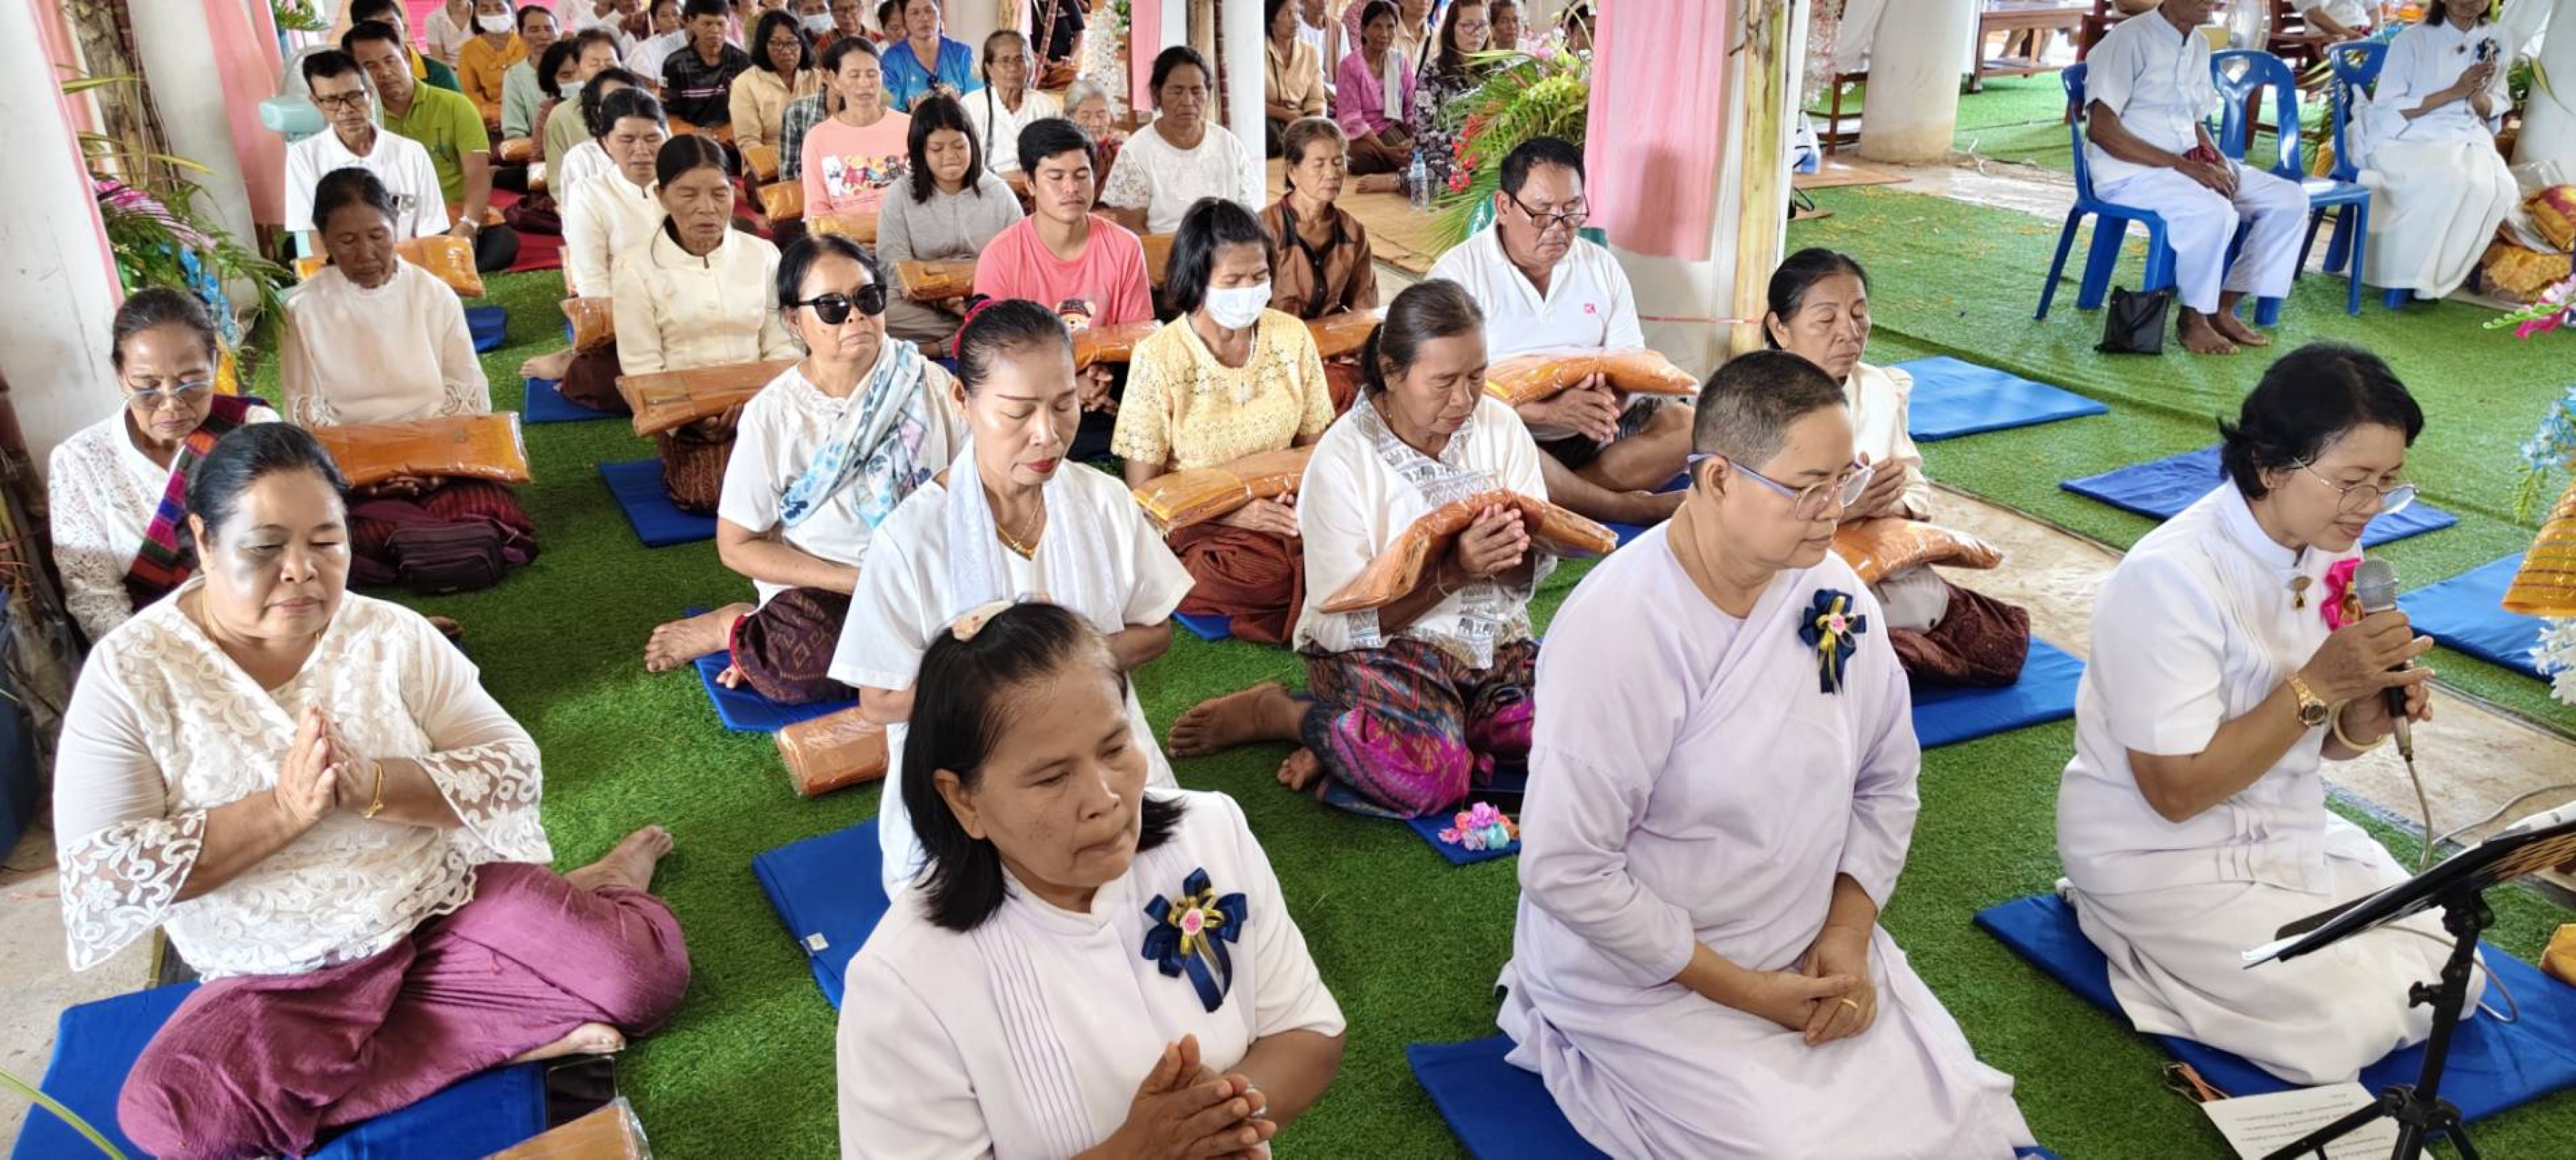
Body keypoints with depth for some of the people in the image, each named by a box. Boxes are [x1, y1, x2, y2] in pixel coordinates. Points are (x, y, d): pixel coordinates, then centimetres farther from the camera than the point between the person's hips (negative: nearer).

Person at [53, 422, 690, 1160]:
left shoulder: (393, 635, -6)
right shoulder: (130, 672, -9)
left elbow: (516, 771, -9)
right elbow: (97, 878, -15)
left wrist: (369, 784, -25)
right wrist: (281, 809, -25)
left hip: (453, 902, 0)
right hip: (281, 979, 1)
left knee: (646, 972, -21)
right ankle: (509, 1028, -17)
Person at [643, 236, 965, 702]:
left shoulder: (927, 382, -4)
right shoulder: (772, 414, -8)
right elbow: (737, 546, -3)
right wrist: (859, 581, -14)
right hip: (815, 586, -4)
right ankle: (746, 632, 2)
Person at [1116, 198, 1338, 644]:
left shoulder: (1291, 336, 3)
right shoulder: (1158, 357, -8)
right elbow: (1144, 489, -5)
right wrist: (1232, 514, -17)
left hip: (1284, 516, 3)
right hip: (1196, 526, -3)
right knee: (1275, 577, -35)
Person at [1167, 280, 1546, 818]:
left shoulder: (1500, 426, 2)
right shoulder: (1343, 459, -12)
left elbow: (1537, 569, 6)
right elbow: (1343, 622, -16)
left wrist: (1514, 550, -19)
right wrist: (1453, 570, -26)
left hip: (1494, 641, 6)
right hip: (1377, 647, -6)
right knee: (1427, 773, -33)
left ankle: (1361, 738, -10)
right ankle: (1281, 714, -5)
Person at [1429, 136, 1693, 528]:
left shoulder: (1602, 266, 9)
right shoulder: (1458, 273, -7)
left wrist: (1612, 401, -17)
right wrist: (1549, 410, -27)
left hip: (1590, 435, 5)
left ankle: (1559, 495, -23)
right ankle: (1634, 507, -22)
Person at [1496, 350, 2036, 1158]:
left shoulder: (1829, 588, -6)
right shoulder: (1615, 629, -27)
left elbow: (1887, 780, 6)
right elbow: (1565, 869, -25)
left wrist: (1849, 932, -8)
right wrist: (1744, 990, -17)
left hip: (1817, 948, 6)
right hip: (1650, 979, -6)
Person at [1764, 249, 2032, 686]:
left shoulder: (1880, 390, 7)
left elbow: (1915, 488, 7)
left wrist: (1890, 504, -18)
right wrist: (1839, 507, -30)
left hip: (1888, 580, 6)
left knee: (2004, 647, -1)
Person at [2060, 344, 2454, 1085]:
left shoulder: (2330, 554, -3)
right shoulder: (2172, 577, -27)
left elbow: (2315, 743, 7)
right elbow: (2177, 791, -25)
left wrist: (2366, 716, -17)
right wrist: (2318, 685, -27)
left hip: (2289, 828, 8)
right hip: (2161, 852, -8)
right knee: (2349, 1027, -14)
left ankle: (2186, 954, 15)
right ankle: (2128, 932, 7)